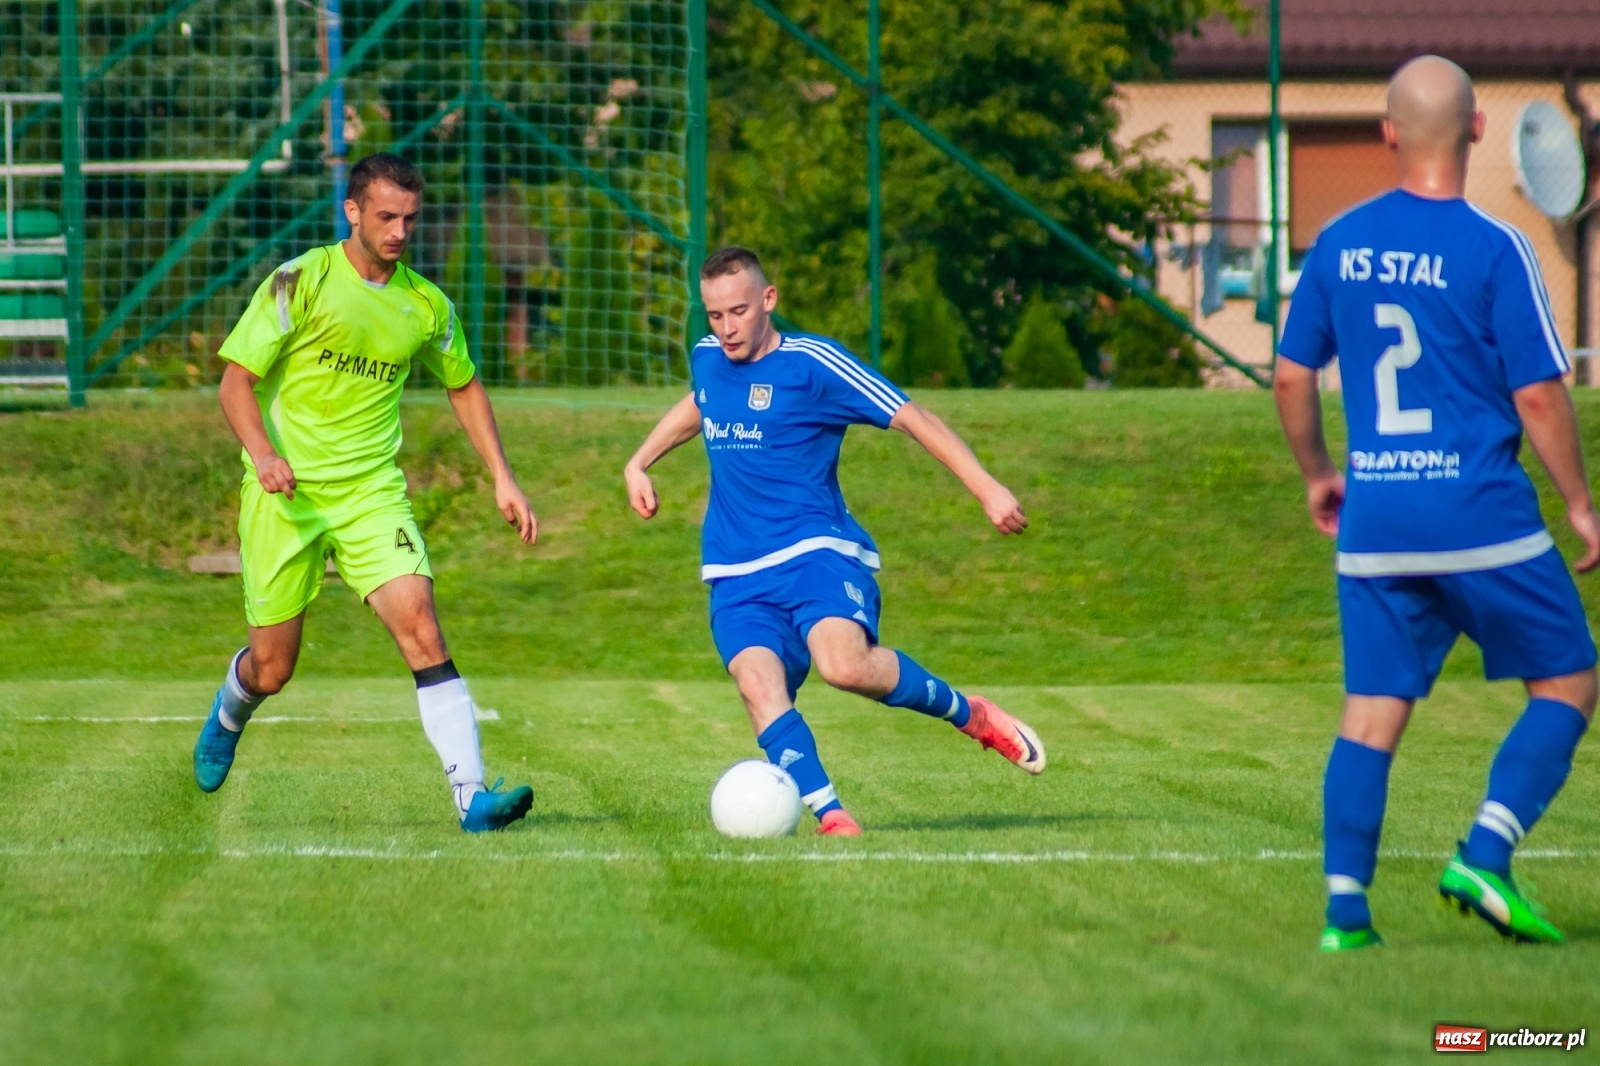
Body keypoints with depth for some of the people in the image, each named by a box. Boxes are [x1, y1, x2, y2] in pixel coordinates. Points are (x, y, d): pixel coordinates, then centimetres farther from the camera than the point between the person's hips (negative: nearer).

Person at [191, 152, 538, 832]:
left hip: (372, 490, 2)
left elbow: (463, 387, 22)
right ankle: (228, 716, 43)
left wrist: (502, 478, 14)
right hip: (286, 493, -2)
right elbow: (237, 380, -9)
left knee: (420, 628, -19)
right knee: (272, 668, 5)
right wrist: (263, 453, -27)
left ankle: (472, 796, -25)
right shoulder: (302, 281, -7)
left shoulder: (425, 305, 5)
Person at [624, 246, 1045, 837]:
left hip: (816, 551, -5)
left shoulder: (813, 363, -7)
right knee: (759, 687, -23)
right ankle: (830, 815, -22)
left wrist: (986, 488, -13)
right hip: (736, 574, 5)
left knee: (845, 665, -31)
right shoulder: (707, 359, 13)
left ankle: (969, 715, -6)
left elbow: (911, 418, -7)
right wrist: (639, 463, 39)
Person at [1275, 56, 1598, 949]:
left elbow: (1291, 377, 12)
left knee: (1373, 713, 7)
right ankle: (1485, 856, -6)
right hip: (1483, 513, -5)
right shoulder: (1493, 248, -10)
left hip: (1373, 518, 5)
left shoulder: (1340, 243, 5)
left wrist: (1318, 473, 27)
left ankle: (1345, 910, -2)